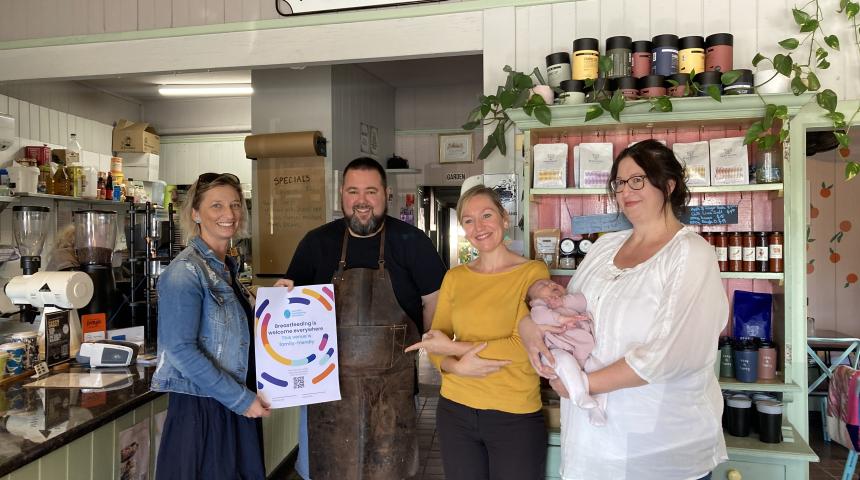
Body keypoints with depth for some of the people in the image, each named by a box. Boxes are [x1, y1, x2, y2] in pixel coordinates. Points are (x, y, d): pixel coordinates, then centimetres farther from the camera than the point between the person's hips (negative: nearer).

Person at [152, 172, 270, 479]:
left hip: (237, 406, 8)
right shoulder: (186, 270, -15)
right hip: (199, 409, -8)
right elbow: (181, 349, -21)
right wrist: (240, 398, -18)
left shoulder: (225, 267, 9)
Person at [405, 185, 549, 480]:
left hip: (516, 416, -3)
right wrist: (457, 366, -17)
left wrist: (453, 347, -12)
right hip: (455, 410, 4)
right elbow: (435, 344, 5)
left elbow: (523, 345, -16)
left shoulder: (533, 272, -7)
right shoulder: (454, 277, 6)